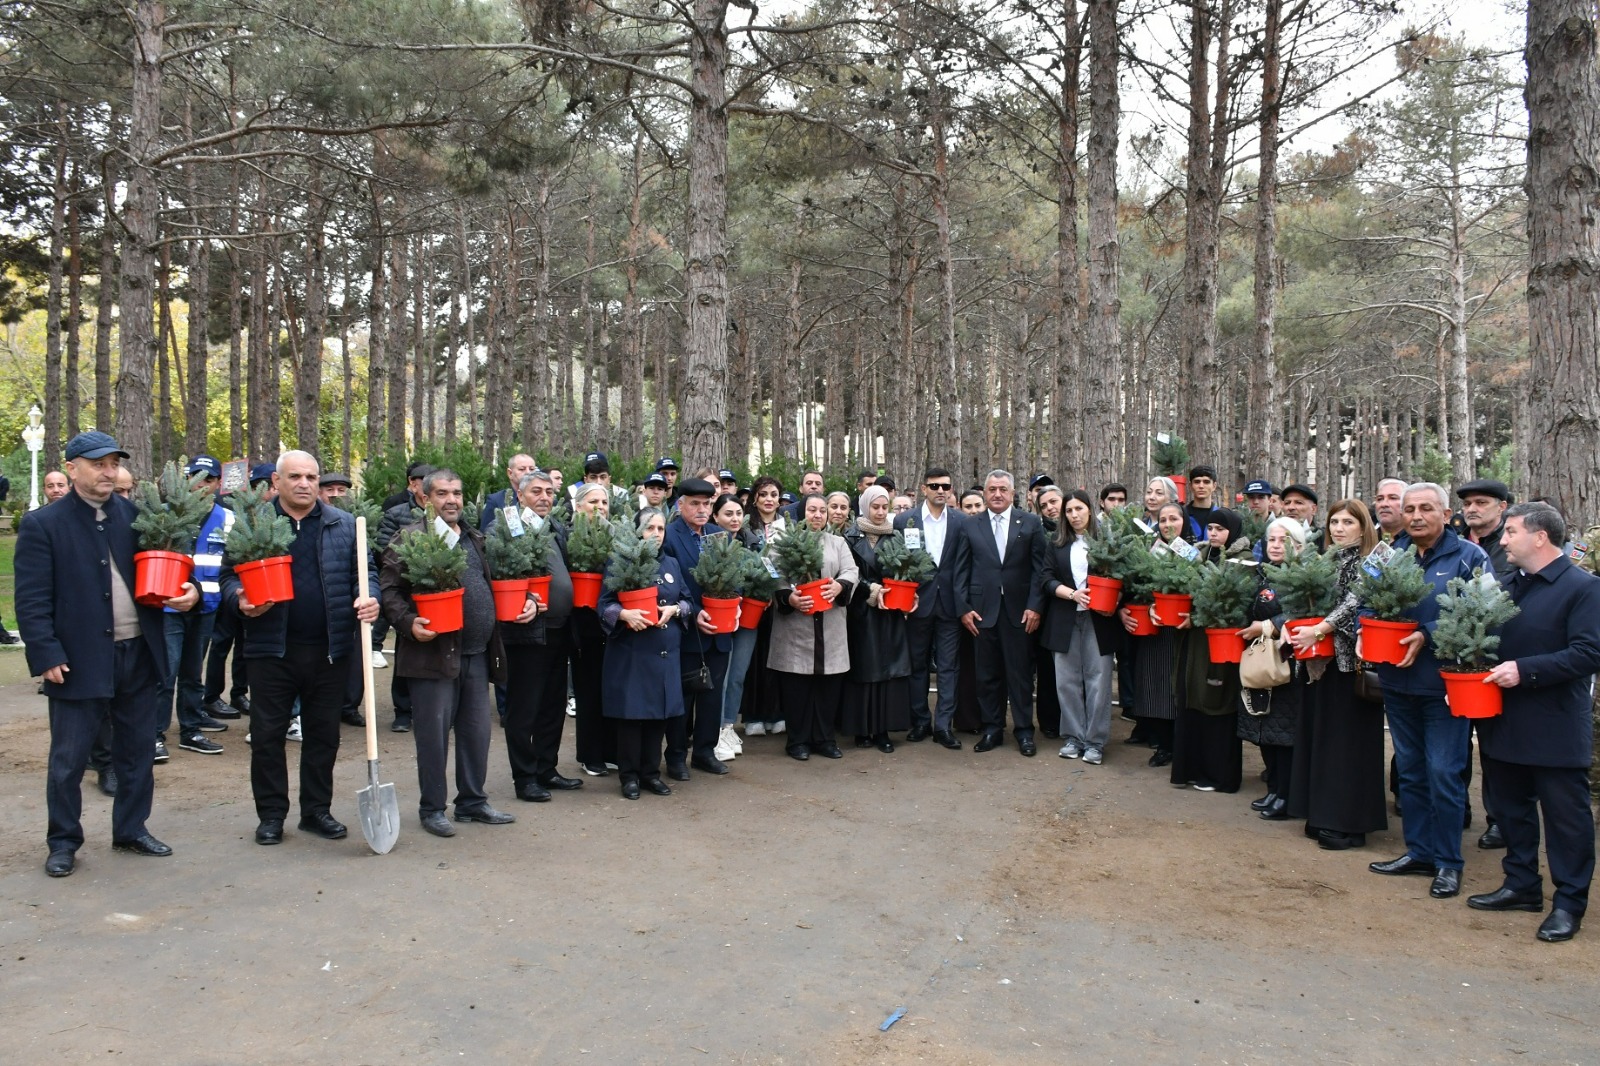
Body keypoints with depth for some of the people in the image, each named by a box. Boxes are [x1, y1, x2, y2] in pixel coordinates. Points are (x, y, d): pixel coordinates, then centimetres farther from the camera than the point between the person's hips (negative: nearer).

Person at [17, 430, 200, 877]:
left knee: (136, 752, 15)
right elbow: (32, 600, -8)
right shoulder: (42, 525, -5)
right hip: (79, 661, -4)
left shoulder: (136, 515, 5)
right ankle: (63, 841, 24)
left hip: (140, 655, 4)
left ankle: (132, 829, 29)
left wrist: (188, 590, -9)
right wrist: (47, 656, -15)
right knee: (68, 759, 8)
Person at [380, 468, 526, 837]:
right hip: (434, 651, -6)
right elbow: (389, 589, -9)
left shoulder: (475, 540, 18)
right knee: (434, 734, 2)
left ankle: (472, 801, 25)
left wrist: (527, 599, 9)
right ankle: (431, 808, 15)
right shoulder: (409, 540, -3)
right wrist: (409, 623, -22)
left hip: (477, 654, 6)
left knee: (476, 731, 12)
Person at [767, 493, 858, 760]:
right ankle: (798, 740, 12)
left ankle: (824, 738, 18)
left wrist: (839, 586, -18)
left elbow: (851, 572, 4)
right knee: (796, 685, 0)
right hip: (794, 624, -3)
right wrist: (788, 598, -22)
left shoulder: (838, 543, 16)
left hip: (830, 625, 3)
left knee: (828, 684, 6)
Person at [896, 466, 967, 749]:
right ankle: (920, 722, 20)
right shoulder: (904, 521, 0)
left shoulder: (962, 521, 1)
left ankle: (944, 724, 8)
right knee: (918, 665, 9)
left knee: (949, 666, 2)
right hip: (917, 602, 0)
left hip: (950, 603, 0)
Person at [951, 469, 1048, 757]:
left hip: (1019, 610, -1)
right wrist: (964, 608, -2)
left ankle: (1024, 730, 16)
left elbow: (1039, 567, 1)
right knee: (987, 673, 7)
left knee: (1021, 672, 4)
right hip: (983, 610, 1)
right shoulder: (970, 527, 7)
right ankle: (992, 729, 19)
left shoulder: (1031, 523, 4)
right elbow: (961, 571, 6)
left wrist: (1035, 606, -7)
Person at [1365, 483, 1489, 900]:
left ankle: (1447, 862, 12)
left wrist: (1427, 635, -21)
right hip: (1398, 679, 5)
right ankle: (1418, 852, 26)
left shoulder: (1469, 557, -5)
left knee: (1444, 773, -1)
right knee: (1410, 771, 14)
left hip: (1445, 682, -5)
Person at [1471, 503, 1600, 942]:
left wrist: (1525, 670, -24)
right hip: (1504, 722, 8)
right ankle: (1522, 885, 31)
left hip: (1555, 729, -7)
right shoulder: (1506, 585, 10)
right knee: (1513, 807, 17)